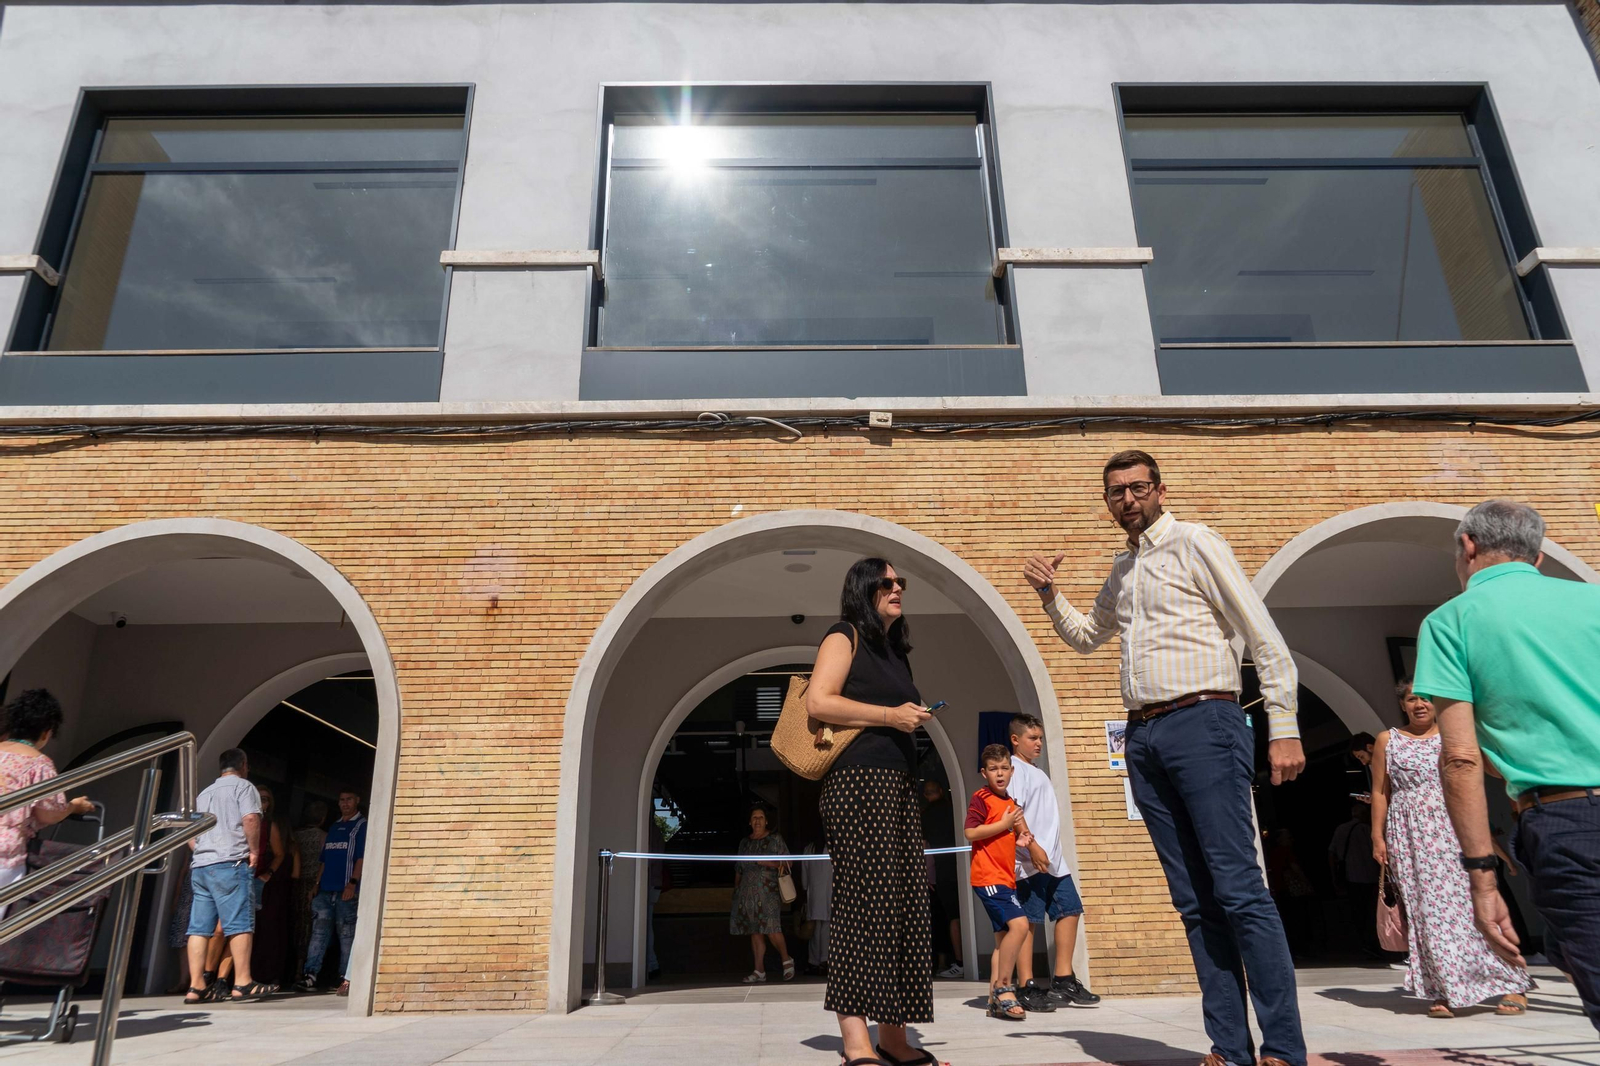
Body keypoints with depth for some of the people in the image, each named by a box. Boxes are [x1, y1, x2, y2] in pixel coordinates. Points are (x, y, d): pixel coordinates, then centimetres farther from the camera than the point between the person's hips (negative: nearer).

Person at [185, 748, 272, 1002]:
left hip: (199, 866, 8)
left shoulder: (204, 793, 24)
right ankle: (242, 983, -8)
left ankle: (195, 987, 3)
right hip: (230, 863, -7)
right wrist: (254, 850, -7)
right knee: (240, 923, -6)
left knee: (199, 927, 5)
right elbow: (251, 819, -15)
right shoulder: (243, 786, 1)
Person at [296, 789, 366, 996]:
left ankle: (346, 979, -1)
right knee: (318, 932, 0)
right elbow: (324, 860, 23)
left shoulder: (362, 826, 2)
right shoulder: (334, 828, 22)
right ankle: (310, 975, -1)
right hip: (325, 890, 6)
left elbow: (362, 857, -7)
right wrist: (316, 884, 12)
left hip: (346, 891, -6)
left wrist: (353, 883, -17)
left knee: (347, 935, -3)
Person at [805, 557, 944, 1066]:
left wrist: (914, 717, 13)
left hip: (898, 784, 9)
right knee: (863, 900, -13)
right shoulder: (845, 637, 0)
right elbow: (818, 702, -13)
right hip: (858, 779, -8)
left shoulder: (894, 651, 24)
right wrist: (890, 715, -13)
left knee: (905, 904, 4)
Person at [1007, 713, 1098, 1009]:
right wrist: (1031, 845, -24)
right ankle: (1027, 988, -2)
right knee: (1028, 921, -6)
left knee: (1070, 910, 9)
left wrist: (1053, 851, 19)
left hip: (1054, 859, 10)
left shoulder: (1038, 773, 22)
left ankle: (1063, 981, 18)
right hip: (1030, 861, -9)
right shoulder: (1016, 769, -7)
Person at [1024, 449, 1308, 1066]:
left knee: (1238, 888, -10)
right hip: (1143, 737, 7)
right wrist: (1050, 595, 17)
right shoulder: (1122, 571, 19)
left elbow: (1265, 638, -5)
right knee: (1194, 899, 6)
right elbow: (1085, 637, 35)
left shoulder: (1194, 546, -1)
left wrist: (1284, 728, -11)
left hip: (1203, 722, -6)